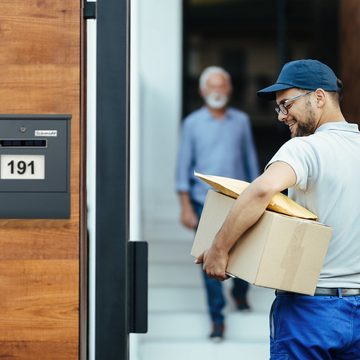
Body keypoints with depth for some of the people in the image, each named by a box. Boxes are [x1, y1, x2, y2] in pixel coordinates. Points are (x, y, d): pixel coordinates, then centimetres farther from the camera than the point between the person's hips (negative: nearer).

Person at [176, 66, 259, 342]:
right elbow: (184, 166, -1)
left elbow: (251, 160, 11)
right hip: (205, 203, -2)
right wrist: (186, 207, -7)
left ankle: (240, 293, 41)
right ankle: (217, 319, 5)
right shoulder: (193, 123, -1)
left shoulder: (241, 120, 5)